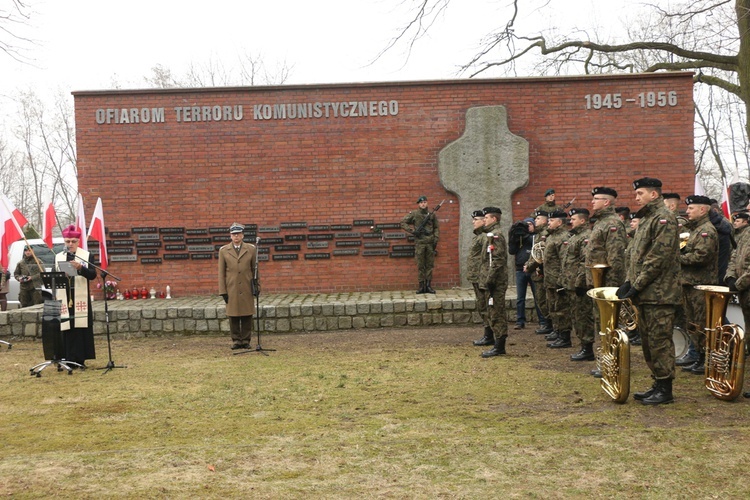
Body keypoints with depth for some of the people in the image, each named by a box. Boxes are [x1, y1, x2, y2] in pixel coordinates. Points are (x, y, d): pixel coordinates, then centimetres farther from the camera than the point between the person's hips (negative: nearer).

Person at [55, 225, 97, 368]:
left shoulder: (86, 255, 4)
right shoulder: (58, 257, 12)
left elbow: (93, 275, -6)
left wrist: (80, 267, -23)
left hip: (81, 299, -2)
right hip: (64, 299, 2)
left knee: (81, 328, -2)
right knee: (67, 329, 1)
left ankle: (80, 359, 6)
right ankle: (69, 359, 8)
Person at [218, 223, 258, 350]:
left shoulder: (251, 249, 5)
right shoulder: (223, 251, 6)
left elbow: (255, 270, 8)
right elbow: (221, 273, 5)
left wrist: (256, 286, 3)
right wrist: (223, 291, 0)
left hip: (247, 290, 0)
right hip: (231, 290, 0)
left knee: (247, 316, 2)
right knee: (233, 317, 3)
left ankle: (246, 341, 12)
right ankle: (236, 341, 13)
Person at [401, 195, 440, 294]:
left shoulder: (432, 214, 8)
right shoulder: (414, 214, 1)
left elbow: (436, 227, 12)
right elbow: (403, 223, 3)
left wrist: (436, 239, 1)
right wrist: (412, 231, -7)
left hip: (430, 242, 2)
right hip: (419, 243, -2)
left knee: (430, 265, 4)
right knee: (420, 265, 1)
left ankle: (428, 286, 10)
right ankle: (421, 286, 6)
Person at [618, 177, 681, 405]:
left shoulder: (664, 218, -11)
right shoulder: (645, 219, 18)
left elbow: (658, 258, -19)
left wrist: (637, 286, -17)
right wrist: (628, 282, 6)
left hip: (659, 293, -9)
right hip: (644, 293, 9)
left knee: (660, 340, -4)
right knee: (648, 341, 13)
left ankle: (665, 390, 4)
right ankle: (657, 384, 23)